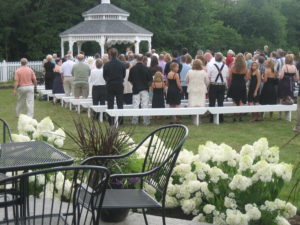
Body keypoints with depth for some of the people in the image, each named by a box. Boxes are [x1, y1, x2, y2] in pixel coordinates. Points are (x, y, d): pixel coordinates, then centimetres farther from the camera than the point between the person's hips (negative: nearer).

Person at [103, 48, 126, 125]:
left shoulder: (106, 65, -9)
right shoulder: (122, 65, -6)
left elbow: (104, 76, 0)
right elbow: (124, 75, 4)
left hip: (110, 85, -1)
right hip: (119, 85, 1)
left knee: (110, 104, 5)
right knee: (120, 104, 8)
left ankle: (111, 121, 4)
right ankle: (120, 120, 8)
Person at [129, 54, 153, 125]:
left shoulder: (132, 69, -4)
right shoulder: (146, 68, -5)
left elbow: (130, 80, 3)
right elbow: (150, 79, -1)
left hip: (135, 89, 1)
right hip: (144, 89, 0)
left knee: (135, 106, 5)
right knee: (145, 105, 3)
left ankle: (134, 121, 5)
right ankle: (146, 121, 2)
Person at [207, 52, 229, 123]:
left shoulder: (211, 66, -11)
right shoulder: (225, 67, 0)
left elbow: (208, 77, -9)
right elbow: (227, 77, 6)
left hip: (213, 86, -3)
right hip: (222, 86, 3)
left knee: (212, 103, 4)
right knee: (221, 102, 8)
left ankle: (212, 118, 3)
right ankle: (221, 118, 8)